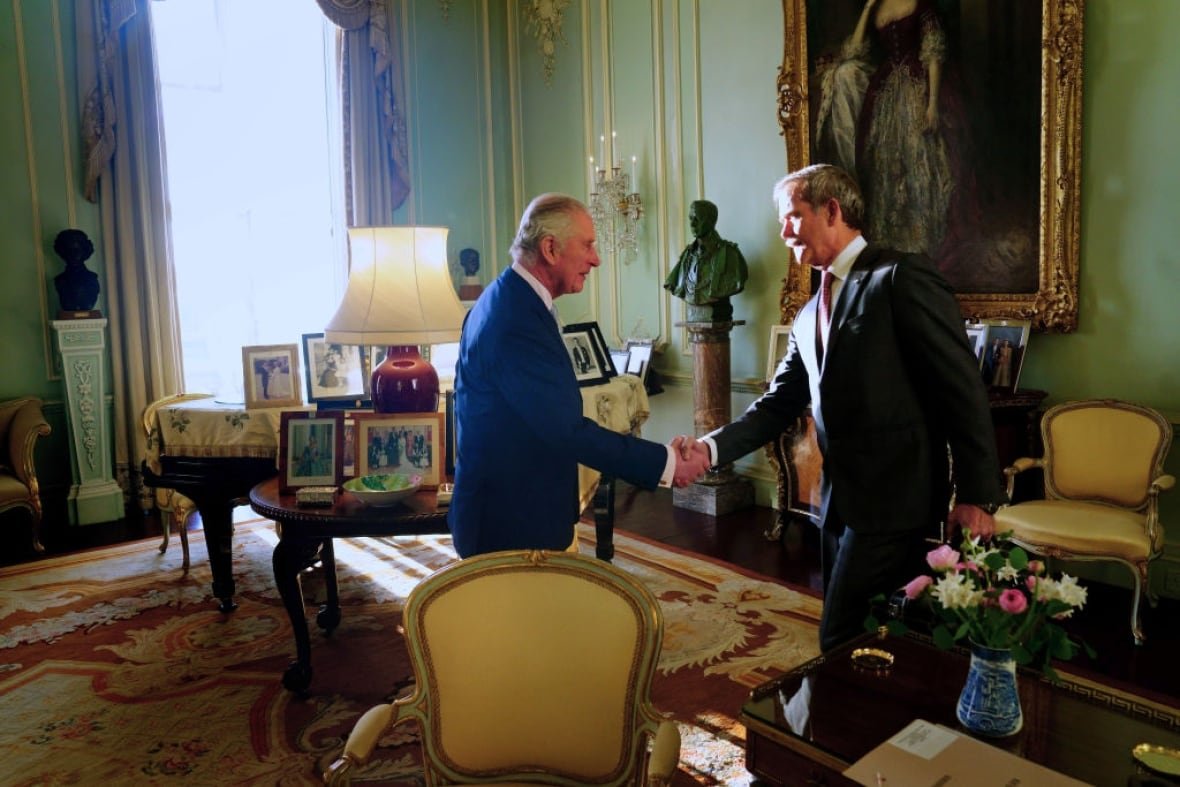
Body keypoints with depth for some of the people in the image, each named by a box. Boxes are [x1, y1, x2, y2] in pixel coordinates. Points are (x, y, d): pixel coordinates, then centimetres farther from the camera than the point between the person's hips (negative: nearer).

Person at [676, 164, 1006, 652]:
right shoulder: (809, 316, 15)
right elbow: (780, 405, 10)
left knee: (845, 643, -5)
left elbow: (962, 389, -13)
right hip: (838, 502, 8)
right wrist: (713, 447, -5)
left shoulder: (902, 277, -9)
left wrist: (978, 495, -14)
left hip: (894, 499, -8)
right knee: (848, 637, 16)